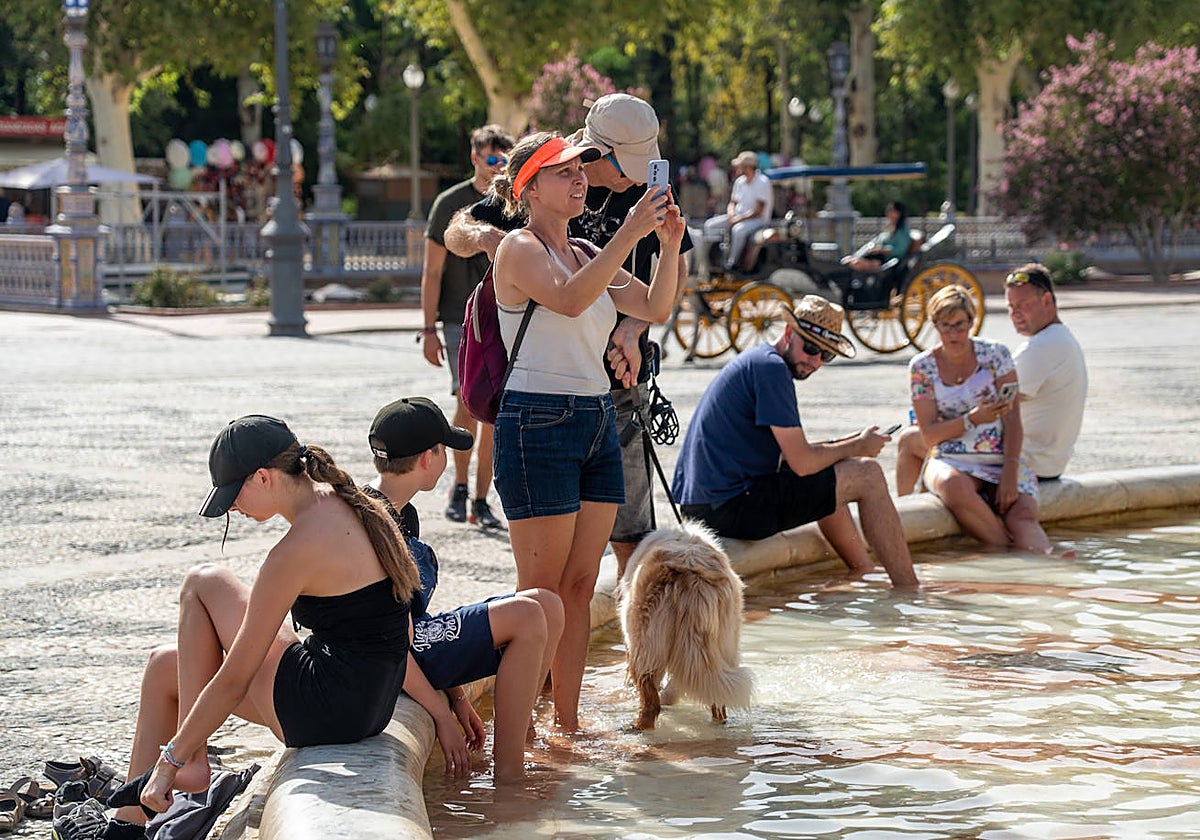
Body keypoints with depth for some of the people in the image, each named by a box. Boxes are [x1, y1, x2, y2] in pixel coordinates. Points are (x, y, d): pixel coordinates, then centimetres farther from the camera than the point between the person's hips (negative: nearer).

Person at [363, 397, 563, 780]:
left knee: (547, 605, 3)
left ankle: (512, 745, 5)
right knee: (525, 616, -19)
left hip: (420, 636, 10)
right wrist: (442, 716, -20)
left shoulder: (403, 515, 13)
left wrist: (456, 694, 18)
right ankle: (508, 776, -18)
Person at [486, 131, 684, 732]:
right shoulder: (519, 248, -6)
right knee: (540, 592, -6)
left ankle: (567, 721, 14)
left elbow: (654, 308, 11)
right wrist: (630, 234, -29)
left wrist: (669, 244, -4)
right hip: (537, 423, -8)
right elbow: (569, 299, -25)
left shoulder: (587, 254, 17)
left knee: (579, 587, 8)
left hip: (598, 423, 8)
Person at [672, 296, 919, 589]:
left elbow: (787, 451, 24)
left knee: (827, 485, 33)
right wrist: (857, 446, 1)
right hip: (731, 507, -11)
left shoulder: (754, 360, 19)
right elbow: (802, 463, -16)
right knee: (867, 474, -3)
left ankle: (866, 575, 44)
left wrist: (847, 444, 13)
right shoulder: (771, 367, -13)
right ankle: (908, 591, 0)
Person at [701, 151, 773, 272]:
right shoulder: (739, 181, 8)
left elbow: (758, 211, -19)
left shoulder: (762, 182, -15)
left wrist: (739, 218, -21)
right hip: (737, 217, 8)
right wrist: (731, 214, -6)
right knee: (710, 225, -6)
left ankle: (731, 264, -26)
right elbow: (732, 203, 16)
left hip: (757, 219, -8)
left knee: (738, 230, -39)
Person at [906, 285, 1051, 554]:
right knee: (954, 486, -38)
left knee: (1023, 515, -30)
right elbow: (929, 436, 0)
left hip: (1001, 460, 1)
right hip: (951, 462, -1)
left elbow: (1012, 418, -3)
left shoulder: (995, 355, 4)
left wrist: (1010, 472, -17)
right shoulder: (922, 367, 4)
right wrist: (972, 419, -18)